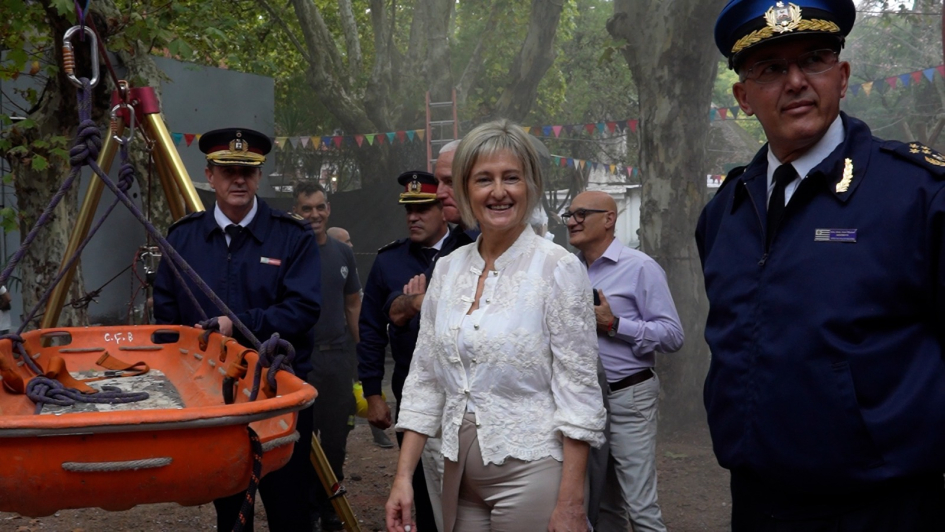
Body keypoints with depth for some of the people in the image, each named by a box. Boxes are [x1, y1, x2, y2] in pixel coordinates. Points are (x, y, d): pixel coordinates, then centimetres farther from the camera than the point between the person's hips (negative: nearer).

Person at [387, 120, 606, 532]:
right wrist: (403, 477, 2)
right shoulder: (447, 270, 6)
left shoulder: (559, 269, -9)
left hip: (530, 471, -5)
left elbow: (579, 393, -11)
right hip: (461, 475, 5)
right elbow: (425, 380, 8)